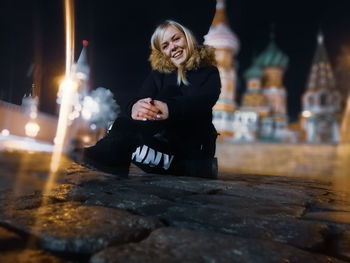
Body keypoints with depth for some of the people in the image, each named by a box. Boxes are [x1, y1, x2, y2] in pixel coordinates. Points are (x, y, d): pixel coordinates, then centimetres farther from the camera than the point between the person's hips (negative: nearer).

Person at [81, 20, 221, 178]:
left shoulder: (208, 72, 6)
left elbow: (202, 101, -17)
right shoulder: (159, 74, 14)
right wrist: (136, 107, -33)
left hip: (192, 150, -2)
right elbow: (140, 99, -6)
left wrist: (170, 109, -39)